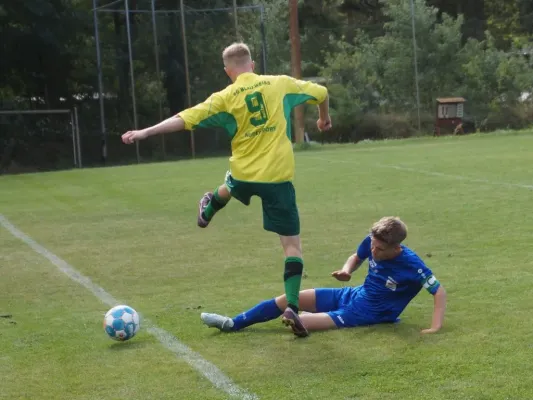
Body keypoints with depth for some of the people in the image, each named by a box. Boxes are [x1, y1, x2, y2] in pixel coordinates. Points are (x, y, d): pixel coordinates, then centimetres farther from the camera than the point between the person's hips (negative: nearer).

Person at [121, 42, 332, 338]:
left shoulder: (225, 98, -4)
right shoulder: (280, 83, 1)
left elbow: (185, 118, -11)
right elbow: (320, 92, 14)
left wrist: (145, 132, -9)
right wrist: (324, 118, 36)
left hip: (244, 174, 1)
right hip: (278, 177, -1)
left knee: (230, 187, 40)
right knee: (292, 244, 1)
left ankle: (207, 212, 69)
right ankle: (292, 307, -11)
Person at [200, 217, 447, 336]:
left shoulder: (411, 265, -27)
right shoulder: (373, 242, -9)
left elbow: (439, 291, -23)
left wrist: (435, 327, -34)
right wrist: (347, 270, -12)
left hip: (371, 313, -6)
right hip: (354, 295, 6)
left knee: (306, 322, -28)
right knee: (292, 297, -3)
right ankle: (233, 324, 2)